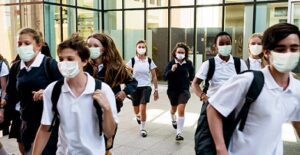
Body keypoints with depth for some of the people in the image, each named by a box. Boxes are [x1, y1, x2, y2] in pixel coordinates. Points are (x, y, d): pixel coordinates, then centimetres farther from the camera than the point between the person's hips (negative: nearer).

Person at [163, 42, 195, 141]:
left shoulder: (188, 63, -6)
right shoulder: (171, 63, -11)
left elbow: (192, 74, 16)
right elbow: (165, 77, -17)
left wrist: (189, 80, 6)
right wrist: (171, 70, -32)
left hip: (184, 89, -1)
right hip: (172, 90, 1)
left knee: (181, 109, -16)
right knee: (174, 108, 22)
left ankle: (179, 133, -10)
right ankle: (173, 120, 57)